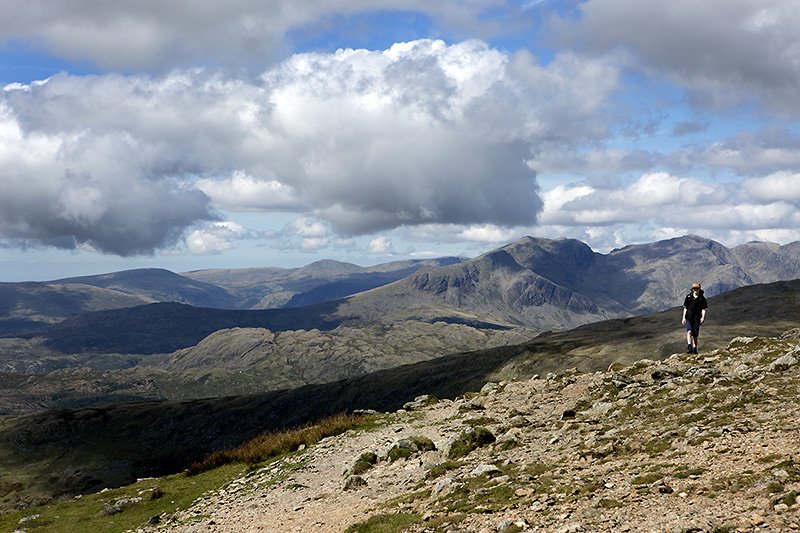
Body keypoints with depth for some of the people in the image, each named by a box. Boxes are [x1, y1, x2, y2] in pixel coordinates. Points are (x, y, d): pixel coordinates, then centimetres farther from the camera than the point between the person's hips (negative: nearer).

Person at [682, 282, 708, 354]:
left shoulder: (702, 299, 0)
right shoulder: (688, 297, 3)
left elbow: (703, 309, -2)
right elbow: (685, 308, 9)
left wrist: (703, 317, -18)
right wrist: (684, 317, 4)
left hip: (697, 319, 0)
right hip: (689, 317, 0)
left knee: (695, 335, 6)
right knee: (689, 332, -21)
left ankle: (694, 349, 20)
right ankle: (689, 347, -31)